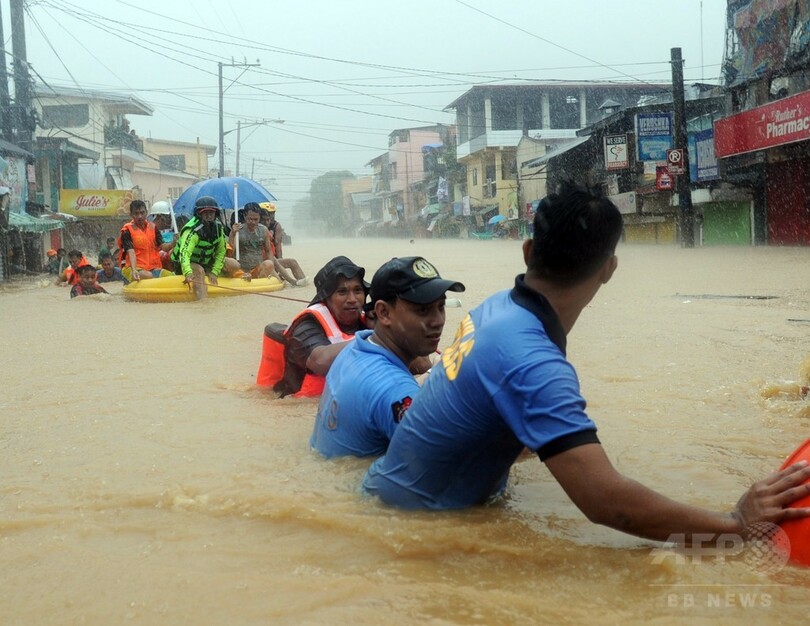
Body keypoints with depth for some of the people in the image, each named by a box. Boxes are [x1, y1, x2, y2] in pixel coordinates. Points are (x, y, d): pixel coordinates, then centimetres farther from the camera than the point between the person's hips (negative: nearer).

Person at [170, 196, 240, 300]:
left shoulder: (218, 227, -8)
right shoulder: (192, 231, -29)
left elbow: (221, 251, -1)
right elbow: (184, 253, -44)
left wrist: (214, 272, -13)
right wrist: (188, 273, -62)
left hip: (206, 261, 7)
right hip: (188, 264, -7)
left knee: (234, 266, -4)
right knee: (199, 272, -40)